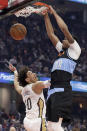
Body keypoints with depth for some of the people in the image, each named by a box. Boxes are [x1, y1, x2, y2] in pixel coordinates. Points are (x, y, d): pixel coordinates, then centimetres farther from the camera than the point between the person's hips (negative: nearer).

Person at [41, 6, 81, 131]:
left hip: (62, 90, -9)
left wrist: (54, 13, 9)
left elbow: (65, 29, -1)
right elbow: (51, 34, 30)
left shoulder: (75, 50, 8)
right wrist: (46, 16, 24)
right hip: (52, 91, 9)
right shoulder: (61, 51, 29)